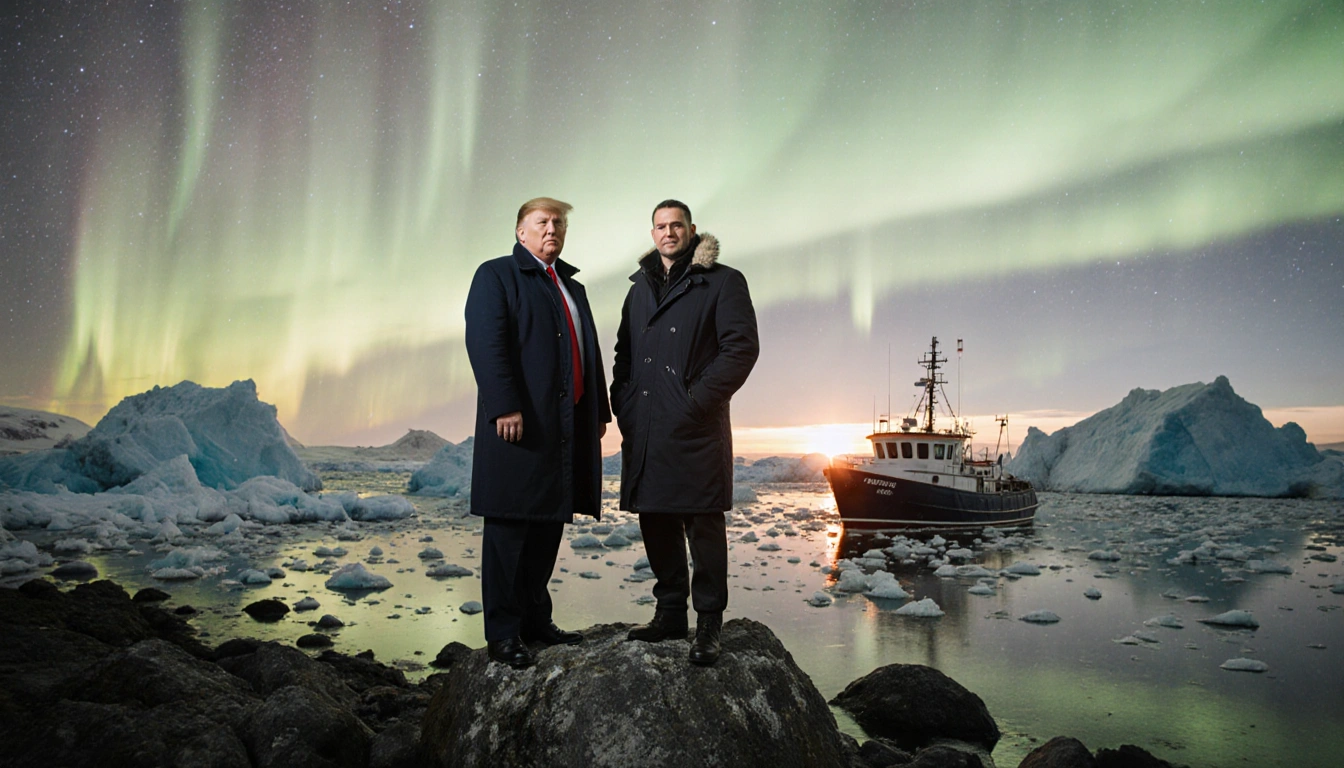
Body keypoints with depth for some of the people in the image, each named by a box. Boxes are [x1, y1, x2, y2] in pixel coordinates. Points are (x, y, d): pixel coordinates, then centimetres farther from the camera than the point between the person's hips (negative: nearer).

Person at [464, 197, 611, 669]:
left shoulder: (573, 286, 24)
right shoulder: (496, 275, 1)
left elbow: (589, 352, 22)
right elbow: (486, 343, -12)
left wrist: (598, 412, 15)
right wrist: (505, 407, -20)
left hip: (568, 426, 7)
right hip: (520, 424, -7)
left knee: (549, 524, 11)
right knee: (509, 525, -3)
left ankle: (536, 620, 21)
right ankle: (503, 632, 4)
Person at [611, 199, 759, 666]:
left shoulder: (722, 282, 1)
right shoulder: (641, 286, 21)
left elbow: (742, 346, -7)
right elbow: (624, 350, 24)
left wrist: (700, 398, -14)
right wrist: (622, 402, 9)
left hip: (696, 429, -6)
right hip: (644, 430, 6)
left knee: (703, 524, -4)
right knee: (656, 522, 10)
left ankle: (708, 624, 5)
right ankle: (670, 613, 22)